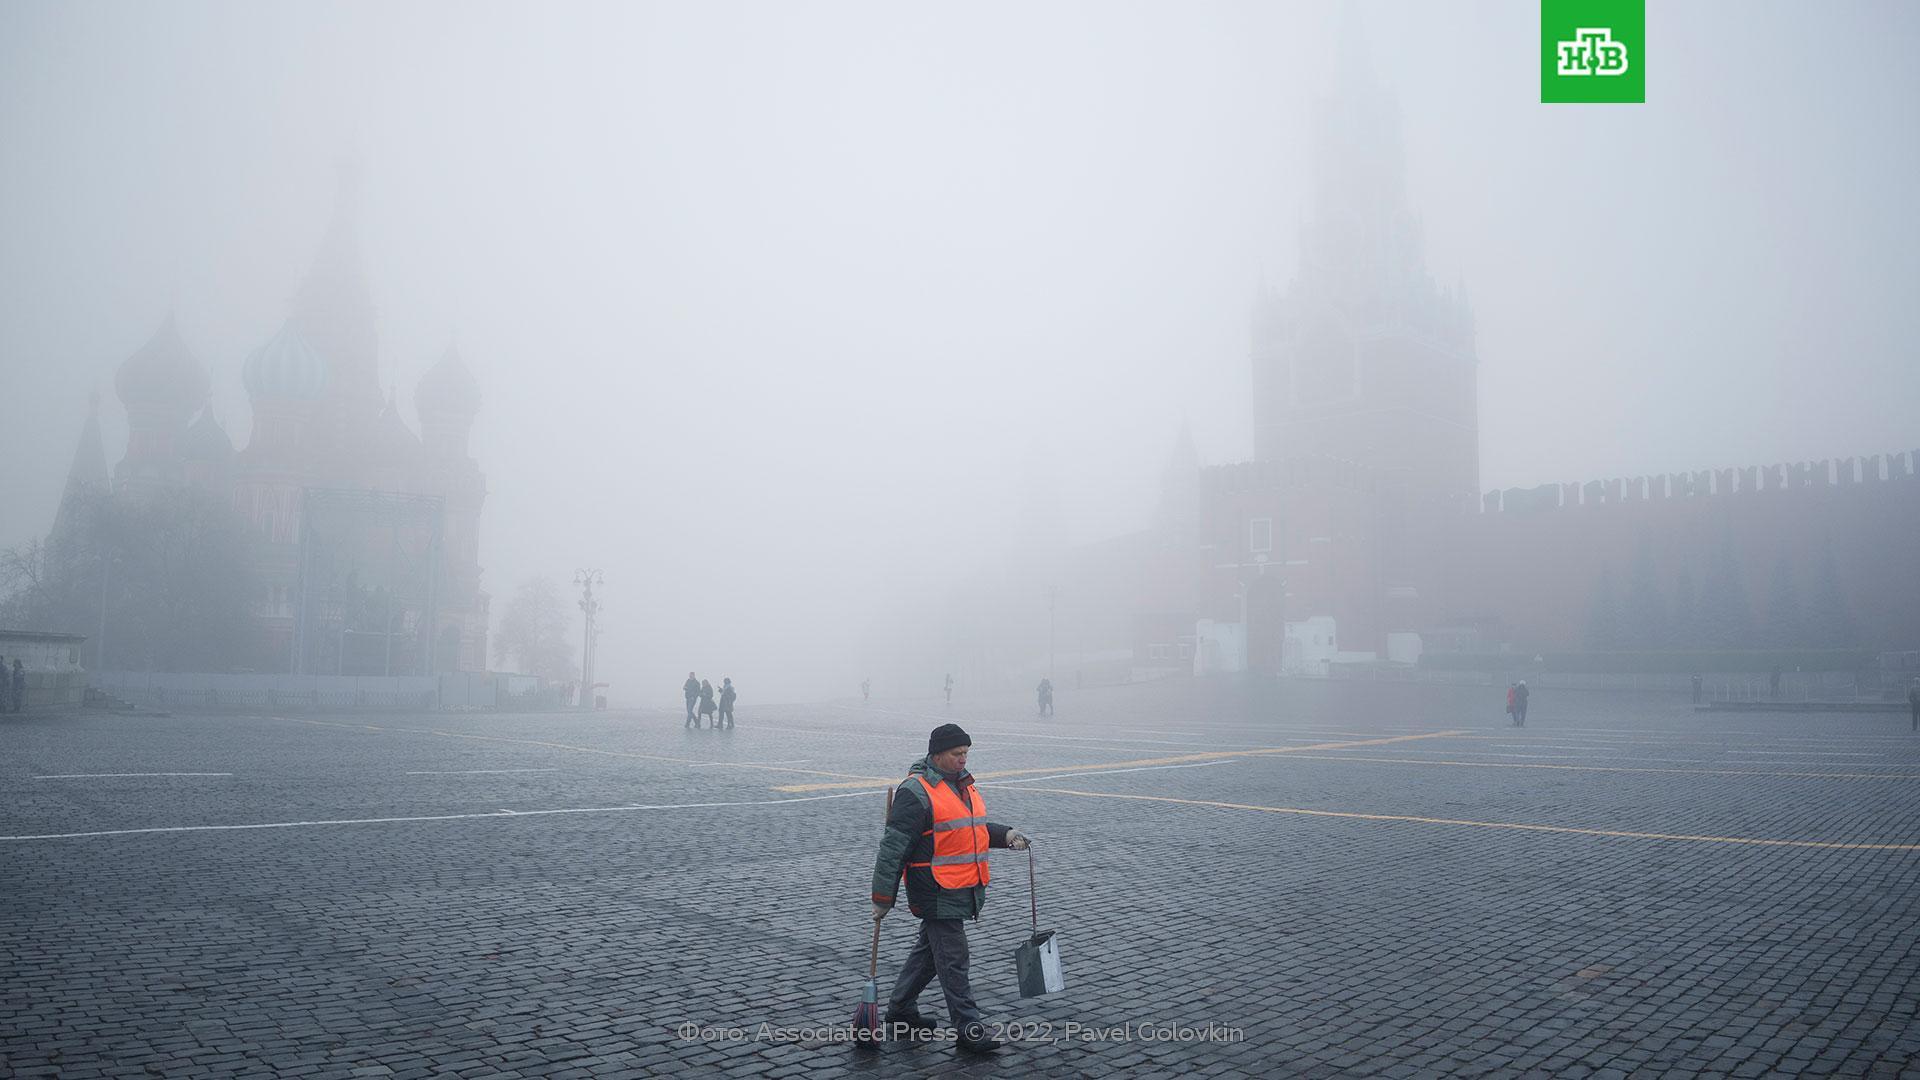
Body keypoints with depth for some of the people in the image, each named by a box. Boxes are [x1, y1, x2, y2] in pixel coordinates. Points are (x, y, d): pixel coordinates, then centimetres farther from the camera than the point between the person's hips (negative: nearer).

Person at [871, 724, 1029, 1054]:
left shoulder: (963, 783, 14)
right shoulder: (915, 791, -16)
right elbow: (893, 848, -16)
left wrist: (1005, 835, 10)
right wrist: (883, 898, -16)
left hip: (964, 889, 9)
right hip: (936, 892, -9)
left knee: (929, 951, 19)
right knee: (953, 960, -4)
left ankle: (900, 1011, 33)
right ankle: (970, 1030, 3)